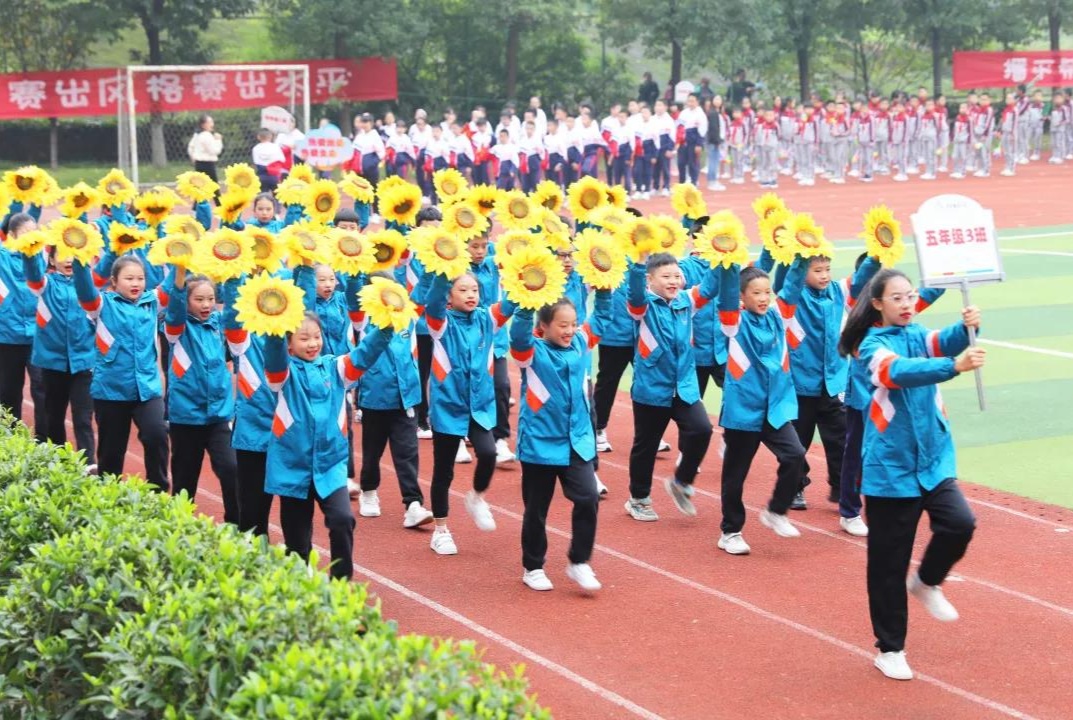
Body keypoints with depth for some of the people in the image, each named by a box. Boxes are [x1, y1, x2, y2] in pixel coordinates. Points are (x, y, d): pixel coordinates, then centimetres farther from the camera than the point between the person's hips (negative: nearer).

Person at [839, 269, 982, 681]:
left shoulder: (918, 336, 6)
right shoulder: (872, 346, -9)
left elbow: (944, 342, -16)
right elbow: (901, 371, -30)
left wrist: (966, 327, -38)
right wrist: (954, 367, -45)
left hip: (934, 459, 4)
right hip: (891, 467, -4)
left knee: (960, 522, -18)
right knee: (889, 562, 2)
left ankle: (926, 583, 12)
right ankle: (889, 648, 17)